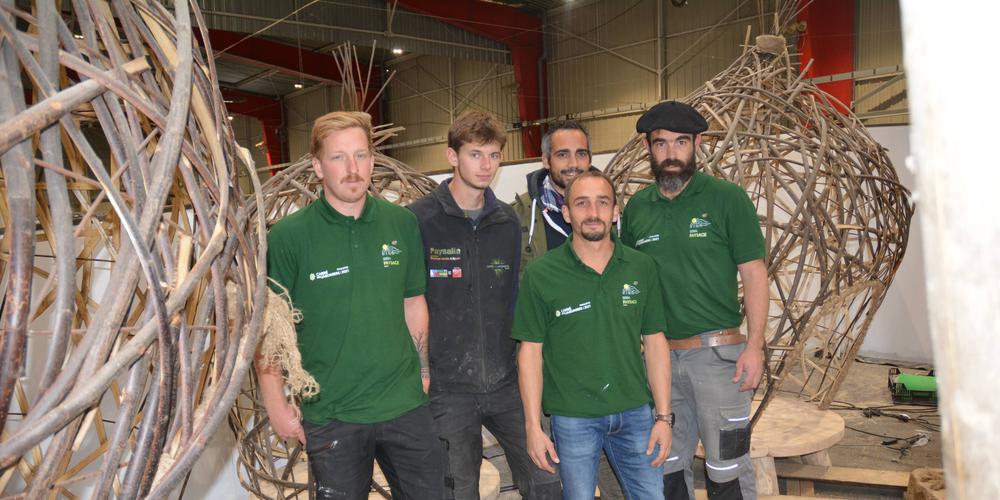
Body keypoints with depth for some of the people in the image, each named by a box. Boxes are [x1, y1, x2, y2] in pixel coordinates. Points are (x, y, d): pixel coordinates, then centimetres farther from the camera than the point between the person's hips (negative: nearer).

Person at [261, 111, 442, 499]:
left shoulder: (403, 223, 0)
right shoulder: (288, 236, -10)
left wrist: (424, 371, 10)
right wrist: (276, 404, -6)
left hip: (407, 406, 3)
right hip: (331, 416, -2)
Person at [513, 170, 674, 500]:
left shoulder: (642, 268, 1)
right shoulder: (540, 275, -7)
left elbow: (654, 343, 5)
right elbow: (530, 352, -5)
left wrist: (663, 416, 3)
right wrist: (533, 427, -6)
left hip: (635, 413, 3)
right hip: (573, 419, -2)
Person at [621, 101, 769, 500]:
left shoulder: (727, 198, -4)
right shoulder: (637, 208, 6)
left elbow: (754, 274, -4)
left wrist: (755, 346, -11)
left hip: (717, 352, -4)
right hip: (659, 355, 4)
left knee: (727, 467, 5)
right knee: (667, 466, 17)